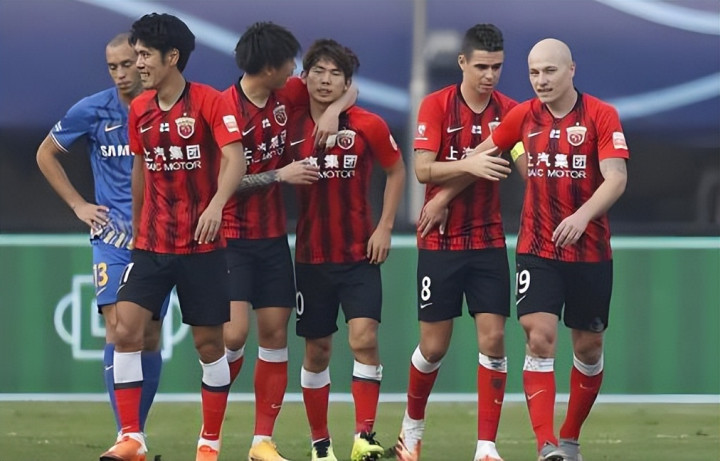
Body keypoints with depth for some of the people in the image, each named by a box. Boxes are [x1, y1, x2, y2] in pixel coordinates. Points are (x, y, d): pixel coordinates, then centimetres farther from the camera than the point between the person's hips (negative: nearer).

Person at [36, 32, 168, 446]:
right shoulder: (92, 112, -3)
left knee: (150, 339, 4)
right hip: (113, 234, -1)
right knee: (119, 330, -14)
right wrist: (79, 205, 6)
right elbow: (47, 154, 12)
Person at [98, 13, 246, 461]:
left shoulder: (210, 102, -12)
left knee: (209, 343, 2)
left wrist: (217, 203, -40)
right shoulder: (140, 109, 6)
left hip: (202, 246, -4)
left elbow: (235, 160, -23)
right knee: (126, 330, -11)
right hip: (152, 245, 4)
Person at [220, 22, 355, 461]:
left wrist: (334, 109, -6)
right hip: (233, 238, -6)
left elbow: (347, 89, 15)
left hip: (273, 236, 6)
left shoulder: (286, 96, 2)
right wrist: (280, 175, -18)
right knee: (235, 332, -16)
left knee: (275, 333, 3)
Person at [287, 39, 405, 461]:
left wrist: (385, 227, 0)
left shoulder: (368, 126, -6)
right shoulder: (292, 126, -3)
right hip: (311, 256, 2)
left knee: (364, 339, -16)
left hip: (360, 254, -2)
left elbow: (396, 171, 6)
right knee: (317, 351, 7)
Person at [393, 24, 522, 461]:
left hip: (488, 241, 2)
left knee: (493, 339, -7)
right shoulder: (436, 105, -7)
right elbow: (423, 169, -14)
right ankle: (413, 425, 29)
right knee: (434, 345, 4)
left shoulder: (508, 110, 1)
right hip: (440, 241, -2)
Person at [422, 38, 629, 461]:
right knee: (540, 337, -15)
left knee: (589, 347, 8)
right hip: (538, 250, 1)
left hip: (591, 252, -1)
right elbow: (481, 155, 19)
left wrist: (582, 216, -32)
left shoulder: (601, 116, -8)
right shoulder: (523, 116, 3)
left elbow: (616, 177, -17)